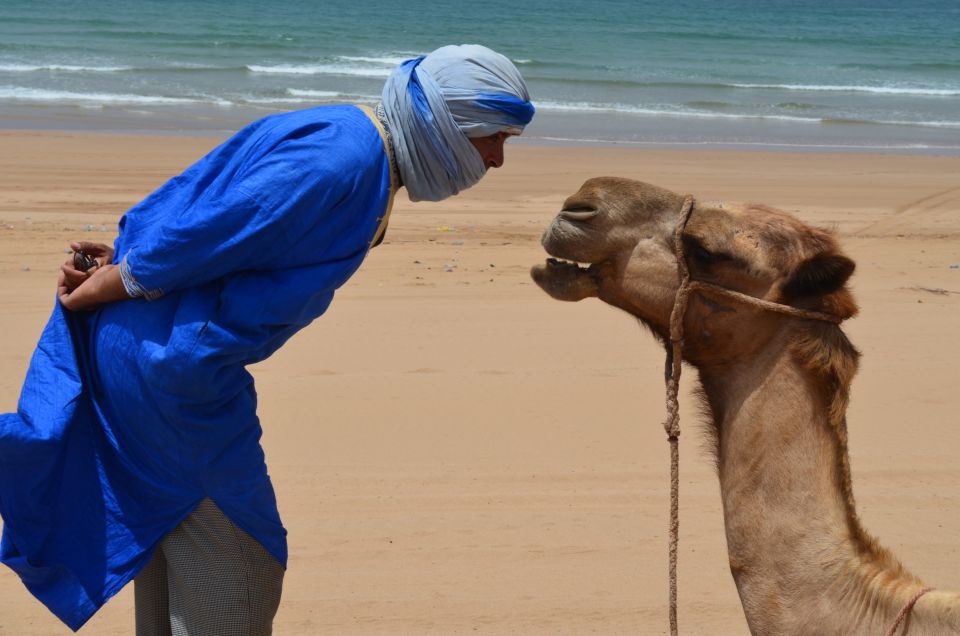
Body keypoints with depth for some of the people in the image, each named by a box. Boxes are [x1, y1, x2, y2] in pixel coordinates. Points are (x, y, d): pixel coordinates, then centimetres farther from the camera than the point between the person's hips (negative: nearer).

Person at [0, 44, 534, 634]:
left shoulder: (352, 140, 14)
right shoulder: (346, 158, -21)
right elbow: (201, 238, -24)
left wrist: (126, 266, 1)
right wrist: (95, 293, -13)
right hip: (178, 364, -10)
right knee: (234, 587, -1)